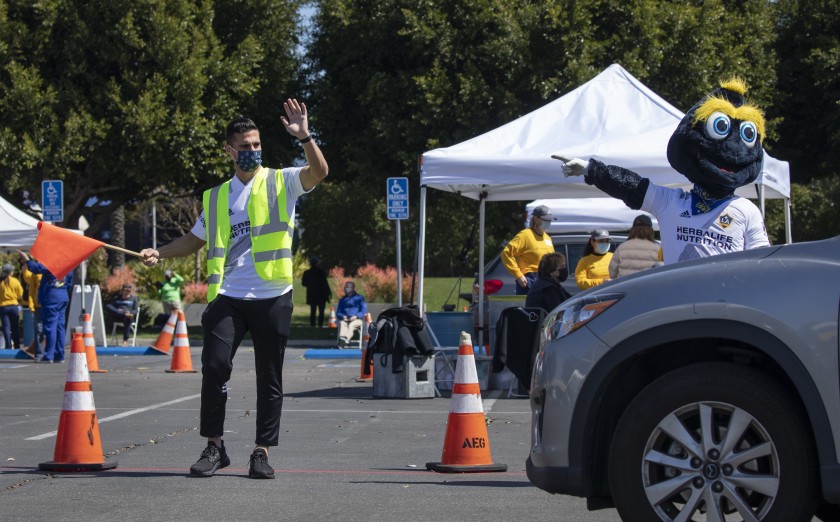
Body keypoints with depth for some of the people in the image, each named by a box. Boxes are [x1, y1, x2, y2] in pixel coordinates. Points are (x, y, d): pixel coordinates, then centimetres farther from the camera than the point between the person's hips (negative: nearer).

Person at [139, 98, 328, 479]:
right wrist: (160, 253, 11)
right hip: (228, 296, 2)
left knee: (269, 377, 2)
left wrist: (304, 137, -27)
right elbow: (195, 239, 26)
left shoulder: (281, 183, 5)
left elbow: (319, 171, -12)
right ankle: (214, 447, 1)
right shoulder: (217, 197, 16)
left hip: (272, 297, -2)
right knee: (214, 366, -11)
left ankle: (262, 453, 11)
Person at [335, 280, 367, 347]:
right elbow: (338, 312, 17)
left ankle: (346, 339, -60)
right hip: (345, 320, 2)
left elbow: (364, 311, 4)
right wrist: (343, 316, -7)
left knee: (351, 325, -37)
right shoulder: (342, 300, 25)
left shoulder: (359, 298, 14)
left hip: (356, 320, -2)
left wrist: (356, 316, -15)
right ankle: (342, 338, -58)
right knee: (342, 324, -33)